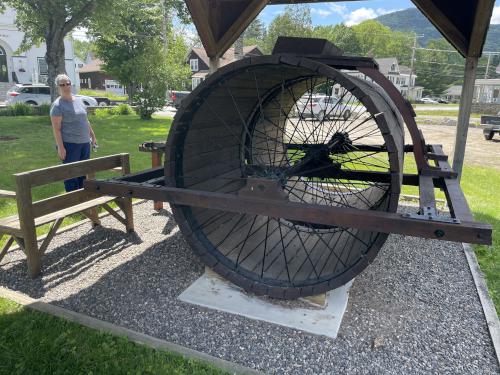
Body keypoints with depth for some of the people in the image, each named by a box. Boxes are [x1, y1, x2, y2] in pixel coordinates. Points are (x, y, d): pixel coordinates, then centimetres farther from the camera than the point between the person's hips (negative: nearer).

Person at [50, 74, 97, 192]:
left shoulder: (79, 100, 12)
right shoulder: (57, 105, -9)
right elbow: (56, 128, -13)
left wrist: (93, 137, 18)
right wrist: (60, 147, -19)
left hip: (85, 143, 7)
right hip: (69, 144, -7)